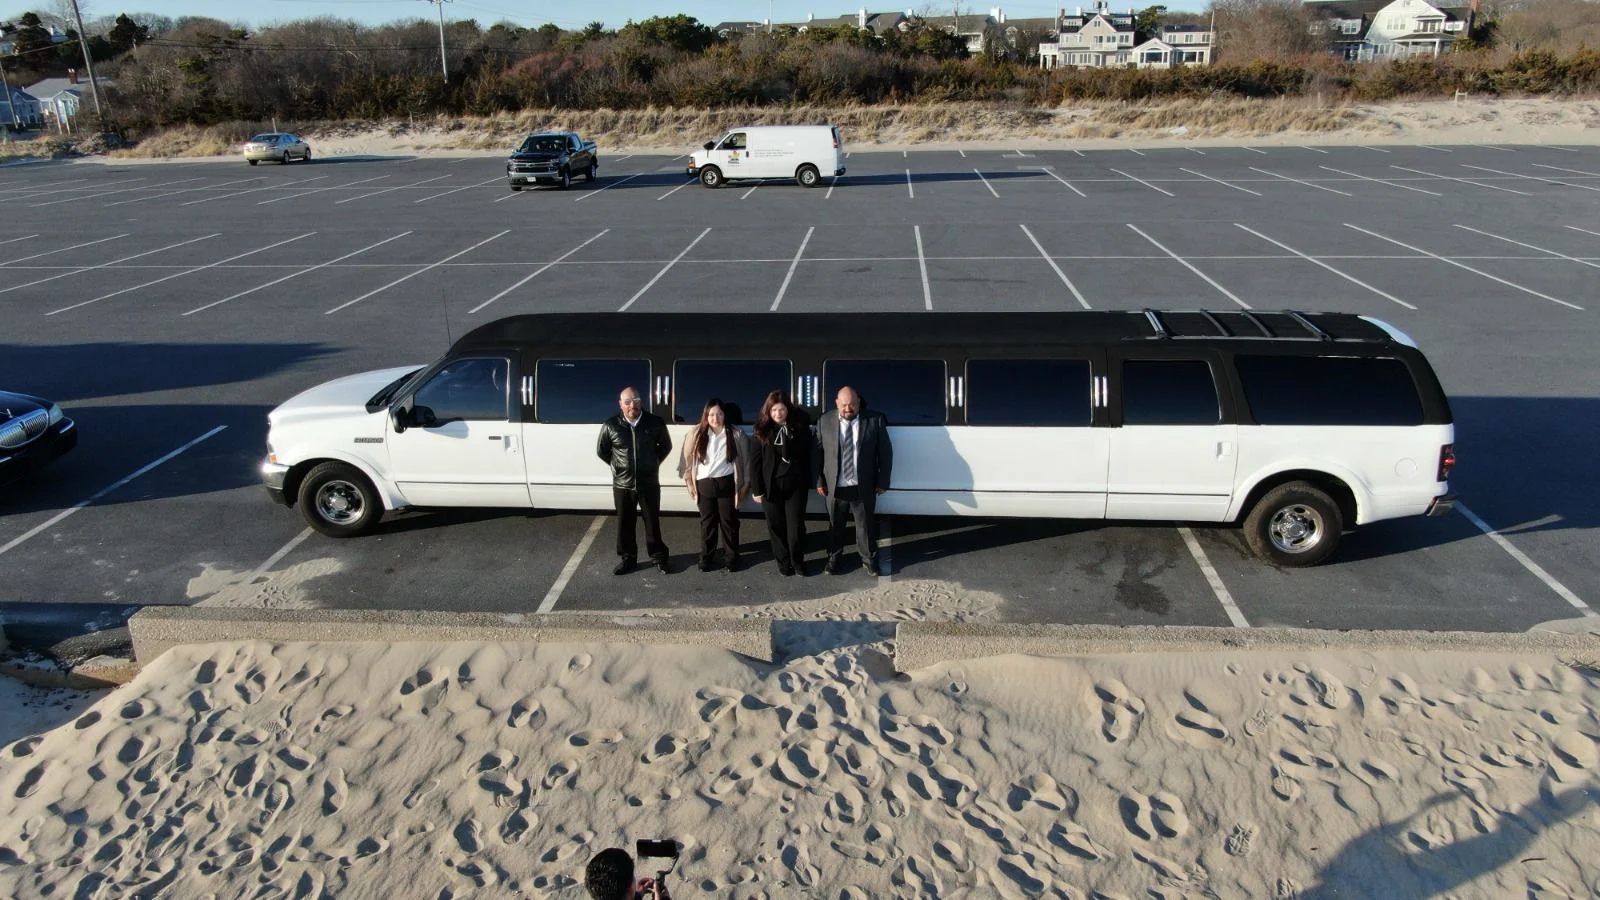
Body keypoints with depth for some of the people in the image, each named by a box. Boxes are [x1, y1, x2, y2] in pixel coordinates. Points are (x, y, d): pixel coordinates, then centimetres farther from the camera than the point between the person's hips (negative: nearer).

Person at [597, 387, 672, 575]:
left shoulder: (656, 423, -7)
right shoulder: (611, 425, -6)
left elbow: (666, 446, 10)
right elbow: (601, 450, 9)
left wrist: (654, 462, 5)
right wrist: (616, 465, 6)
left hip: (649, 483, -1)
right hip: (622, 485, 1)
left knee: (652, 522, 9)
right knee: (625, 523, 10)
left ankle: (659, 556, 23)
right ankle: (628, 558, 25)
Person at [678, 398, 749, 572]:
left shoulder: (736, 434, -3)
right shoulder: (696, 434, 0)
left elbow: (745, 460, 1)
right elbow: (688, 458, 7)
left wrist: (745, 483, -1)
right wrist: (689, 481, 5)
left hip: (727, 483, -2)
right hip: (704, 484, 2)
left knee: (729, 521, 6)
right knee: (707, 522, 12)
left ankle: (731, 557, 19)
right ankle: (706, 557, 23)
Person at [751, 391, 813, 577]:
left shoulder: (800, 427, -3)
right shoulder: (763, 430, -2)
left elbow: (808, 456, 1)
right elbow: (755, 461, -1)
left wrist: (807, 481, -3)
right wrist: (757, 489, -4)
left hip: (795, 485, -1)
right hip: (771, 486, 1)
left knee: (796, 526, 1)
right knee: (776, 526, 9)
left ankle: (797, 561, 20)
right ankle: (783, 562, 24)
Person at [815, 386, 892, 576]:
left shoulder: (875, 421, -8)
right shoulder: (824, 421, -3)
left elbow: (885, 453, -2)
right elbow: (817, 453, 3)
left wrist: (882, 481, -2)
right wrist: (819, 481, 0)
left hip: (863, 487, -1)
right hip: (834, 487, 1)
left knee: (866, 525, 12)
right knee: (835, 525, 16)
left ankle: (869, 559, 32)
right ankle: (833, 559, 35)